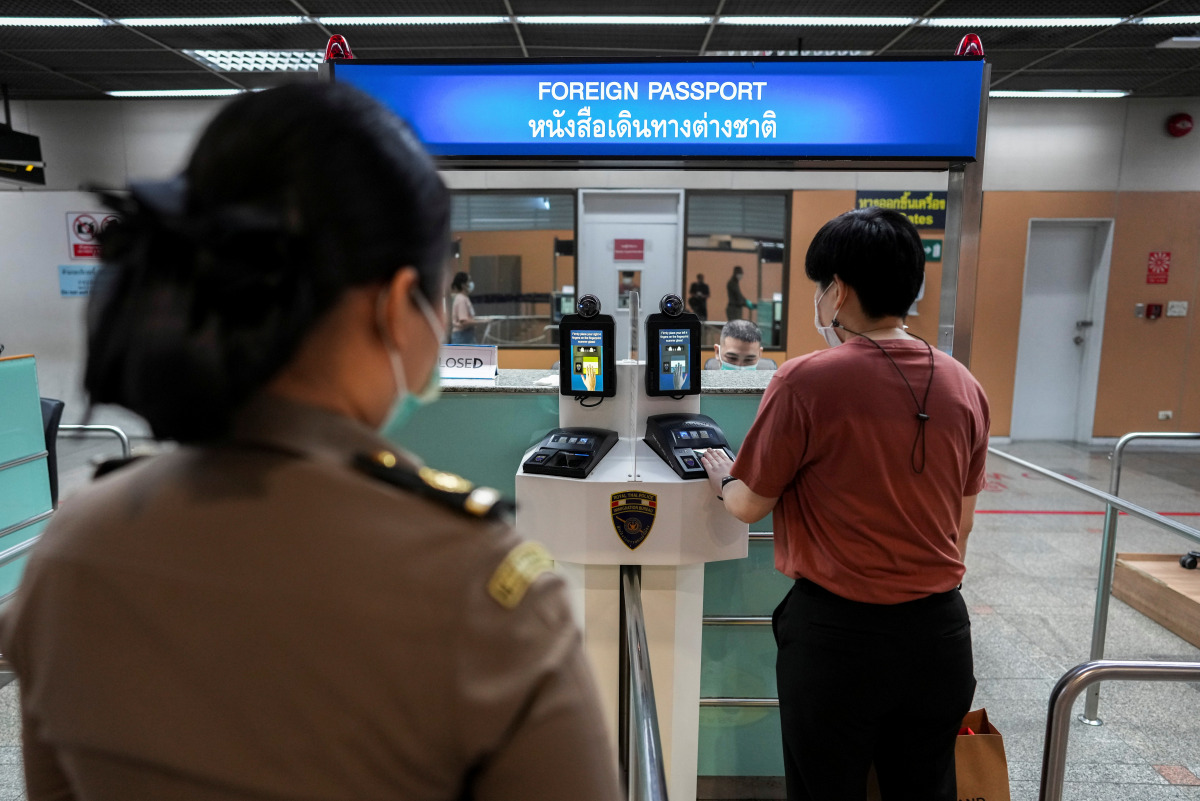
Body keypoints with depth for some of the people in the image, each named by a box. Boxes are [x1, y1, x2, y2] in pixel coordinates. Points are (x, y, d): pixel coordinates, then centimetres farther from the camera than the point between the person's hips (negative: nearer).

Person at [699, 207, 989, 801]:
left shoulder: (805, 382, -17)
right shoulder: (963, 386, 0)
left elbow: (749, 506, -7)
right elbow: (963, 521, 10)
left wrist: (722, 477, 13)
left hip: (836, 628, -5)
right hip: (939, 629, 5)